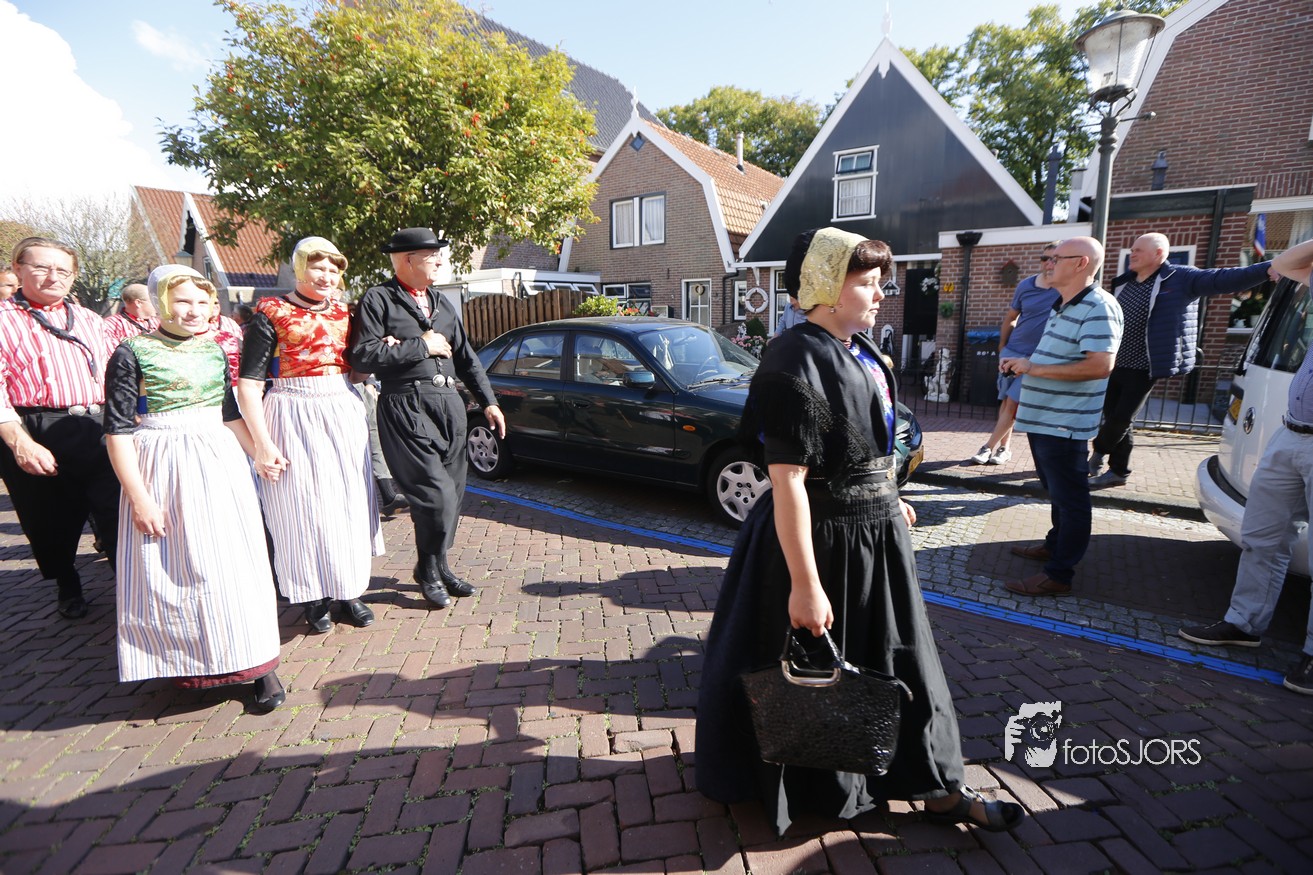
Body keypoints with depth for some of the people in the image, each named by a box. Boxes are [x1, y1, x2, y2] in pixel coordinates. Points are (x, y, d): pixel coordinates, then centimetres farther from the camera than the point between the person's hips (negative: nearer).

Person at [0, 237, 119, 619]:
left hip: (99, 429, 2)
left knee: (119, 514, -2)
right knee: (51, 522, 12)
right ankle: (69, 588, 33)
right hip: (35, 435, -2)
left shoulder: (89, 321, 16)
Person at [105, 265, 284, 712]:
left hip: (220, 462, 3)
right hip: (163, 469, -3)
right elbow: (118, 429, -7)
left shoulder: (213, 351, 9)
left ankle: (258, 666, 7)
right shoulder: (133, 353, -5)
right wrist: (139, 497, -12)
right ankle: (184, 660, 27)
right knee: (172, 569, 5)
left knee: (232, 561, 2)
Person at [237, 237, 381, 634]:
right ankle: (314, 599, 16)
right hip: (295, 418, -4)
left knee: (350, 503, 7)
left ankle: (349, 591, 21)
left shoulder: (343, 313, 13)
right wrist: (262, 444, -13)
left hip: (345, 414, 5)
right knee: (303, 506, 1)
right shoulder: (271, 315, -3)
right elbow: (248, 385, -7)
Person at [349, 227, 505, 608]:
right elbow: (363, 356, -12)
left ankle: (439, 567, 27)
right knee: (437, 494, -11)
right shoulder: (378, 300, 0)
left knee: (453, 492, 9)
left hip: (449, 403, 7)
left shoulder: (441, 302, 20)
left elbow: (466, 357, 21)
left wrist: (488, 401, 15)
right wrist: (421, 346, -9)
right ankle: (429, 570, 12)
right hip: (407, 407, -7)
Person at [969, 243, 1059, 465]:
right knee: (1006, 402, 8)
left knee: (1013, 404, -7)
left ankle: (990, 448, 1)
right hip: (1011, 351, 4)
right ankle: (1004, 448, 19)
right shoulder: (1026, 285, 1)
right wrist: (1002, 346, 11)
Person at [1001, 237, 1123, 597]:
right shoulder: (1061, 307, 15)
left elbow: (1100, 365, -27)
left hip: (1064, 424, -10)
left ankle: (1059, 574, 6)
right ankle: (1055, 545, 38)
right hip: (1041, 418, 10)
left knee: (1068, 498, -1)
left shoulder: (1098, 308, -16)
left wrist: (1034, 368, -23)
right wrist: (1022, 365, 7)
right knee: (1056, 490, 23)